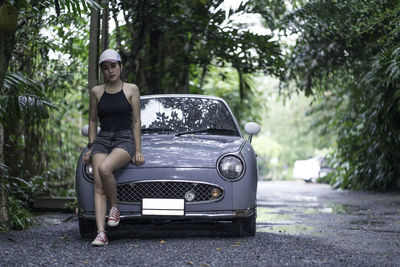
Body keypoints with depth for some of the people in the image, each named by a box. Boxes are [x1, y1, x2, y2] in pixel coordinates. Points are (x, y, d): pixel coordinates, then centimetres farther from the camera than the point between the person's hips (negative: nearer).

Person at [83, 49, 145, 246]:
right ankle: (101, 233, -26)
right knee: (98, 186, -18)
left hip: (124, 140, -3)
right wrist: (91, 147, 9)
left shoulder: (131, 90, 5)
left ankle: (115, 206, -10)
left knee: (104, 169, -34)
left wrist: (138, 150, -3)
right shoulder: (96, 92, 12)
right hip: (102, 139, 3)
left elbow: (136, 122, 4)